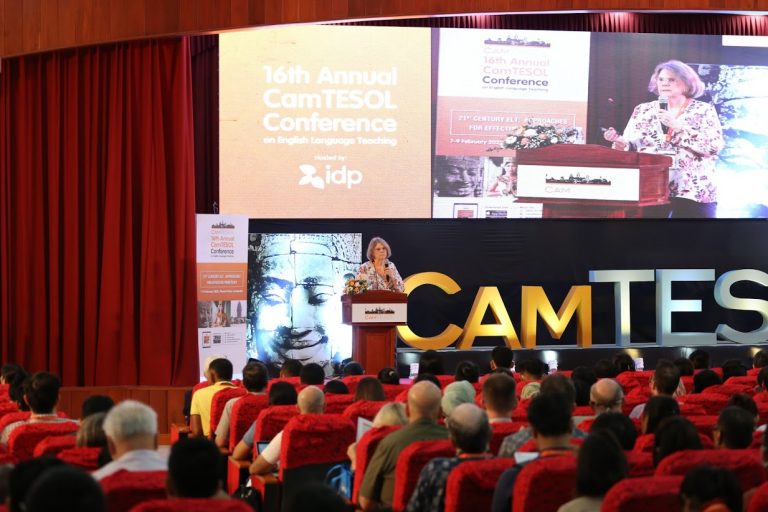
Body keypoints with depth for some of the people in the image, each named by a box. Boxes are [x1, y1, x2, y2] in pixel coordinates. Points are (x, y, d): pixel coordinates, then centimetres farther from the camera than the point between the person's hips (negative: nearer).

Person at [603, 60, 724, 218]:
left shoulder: (704, 110, 4)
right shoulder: (643, 110, 12)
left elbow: (714, 146, -9)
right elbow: (630, 148, 10)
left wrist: (678, 126, -13)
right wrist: (620, 142, -13)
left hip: (692, 193, -2)